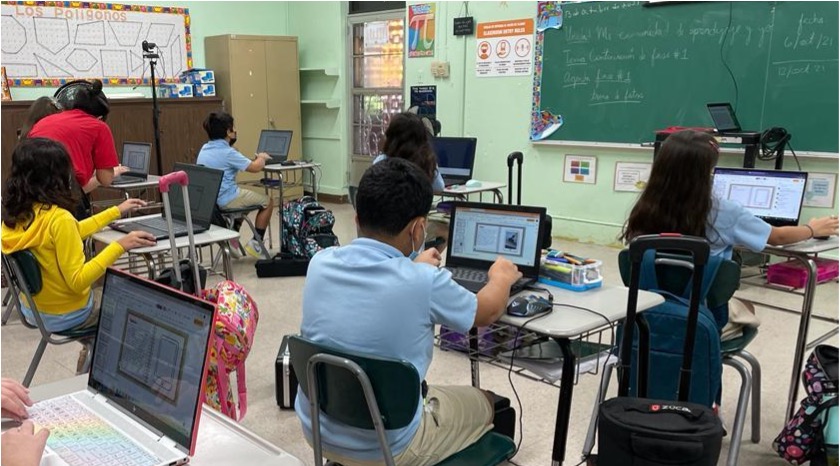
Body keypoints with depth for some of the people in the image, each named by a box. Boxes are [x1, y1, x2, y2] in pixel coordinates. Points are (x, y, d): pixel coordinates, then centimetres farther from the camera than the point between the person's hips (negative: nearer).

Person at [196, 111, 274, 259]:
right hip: (226, 200, -9)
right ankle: (255, 243, 11)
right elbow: (255, 167, -16)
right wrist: (262, 157, 5)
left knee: (247, 196, 33)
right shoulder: (227, 152, -18)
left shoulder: (204, 149, 9)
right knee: (267, 202, 10)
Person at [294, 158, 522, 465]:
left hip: (316, 431, 6)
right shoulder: (424, 282, -26)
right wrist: (501, 277, 19)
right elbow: (488, 311, -3)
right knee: (483, 404, 21)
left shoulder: (320, 264, -11)